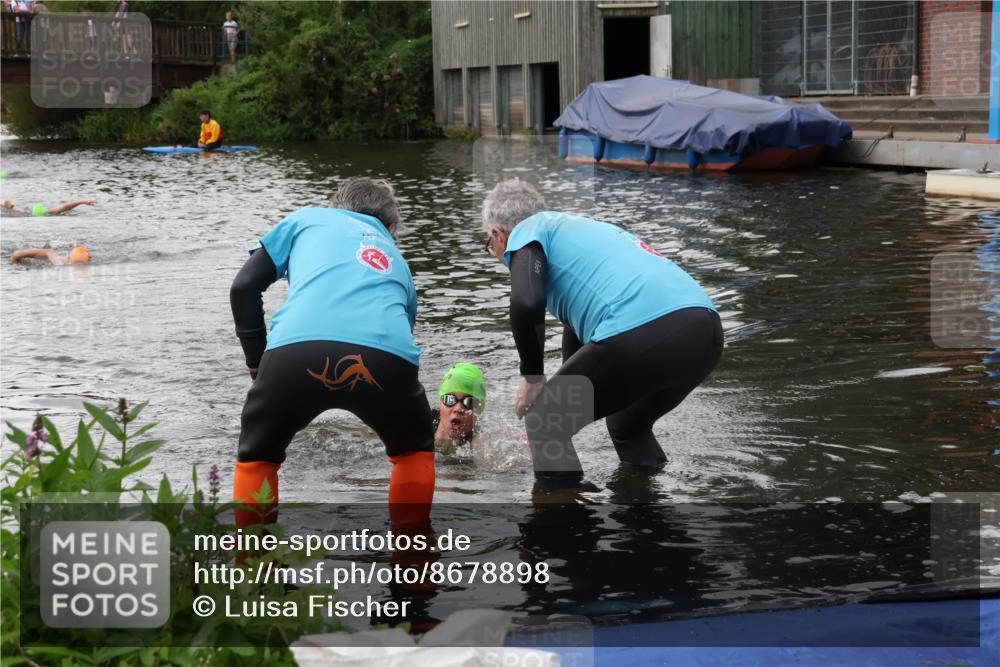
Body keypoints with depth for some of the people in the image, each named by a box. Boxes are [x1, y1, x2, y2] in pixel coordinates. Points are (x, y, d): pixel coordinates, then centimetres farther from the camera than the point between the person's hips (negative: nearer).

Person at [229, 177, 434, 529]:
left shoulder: (308, 218, 33)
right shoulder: (396, 261, 40)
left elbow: (244, 288, 22)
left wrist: (258, 366, 29)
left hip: (298, 347, -1)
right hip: (387, 352, 1)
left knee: (256, 459, 27)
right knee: (414, 450, 33)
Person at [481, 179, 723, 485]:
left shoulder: (527, 233, 12)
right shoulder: (580, 227, 38)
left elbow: (526, 303, -10)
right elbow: (576, 319, 48)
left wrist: (531, 378, 5)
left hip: (639, 334, -8)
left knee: (543, 423, 12)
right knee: (629, 428, 34)